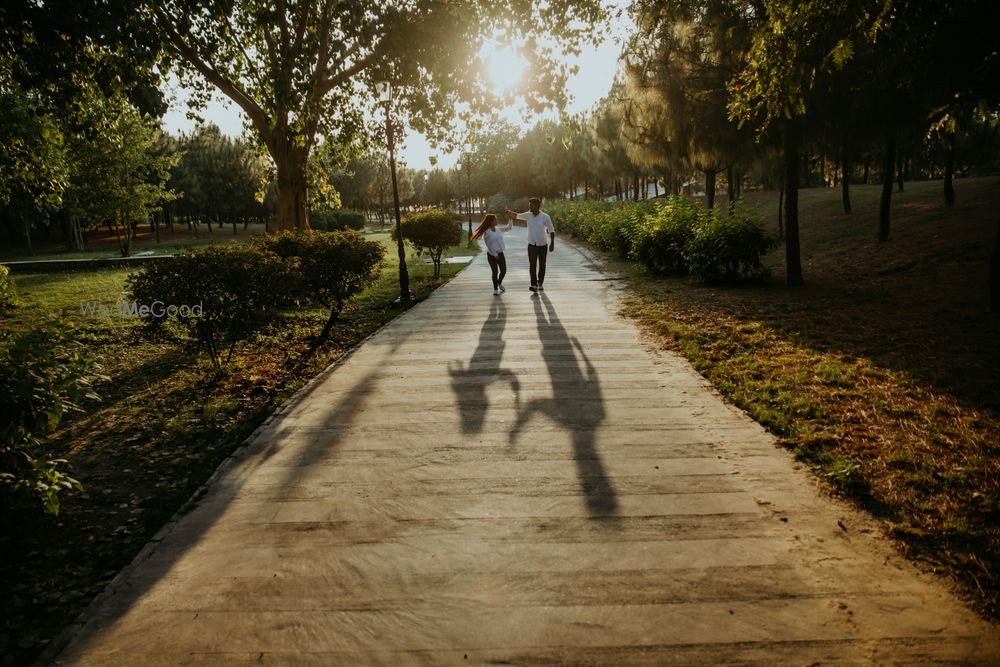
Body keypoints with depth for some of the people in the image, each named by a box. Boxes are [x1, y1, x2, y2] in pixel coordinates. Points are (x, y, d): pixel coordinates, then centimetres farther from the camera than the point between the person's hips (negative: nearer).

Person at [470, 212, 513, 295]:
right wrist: (495, 255, -17)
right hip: (491, 255, -5)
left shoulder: (498, 229, 6)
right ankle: (495, 289, 15)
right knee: (495, 272, -1)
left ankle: (499, 283, 34)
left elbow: (509, 228, 17)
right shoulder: (486, 232, -13)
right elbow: (489, 245, -14)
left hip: (500, 253, 5)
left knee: (503, 271, 4)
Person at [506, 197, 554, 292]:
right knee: (532, 265, -10)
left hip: (543, 245, -1)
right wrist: (509, 212, -14)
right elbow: (516, 216, 8)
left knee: (542, 265, 9)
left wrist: (552, 243, -12)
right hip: (531, 245, 1)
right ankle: (534, 285, -14)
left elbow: (551, 230, -6)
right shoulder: (527, 215, -2)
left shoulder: (545, 217, -11)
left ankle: (540, 283, 25)